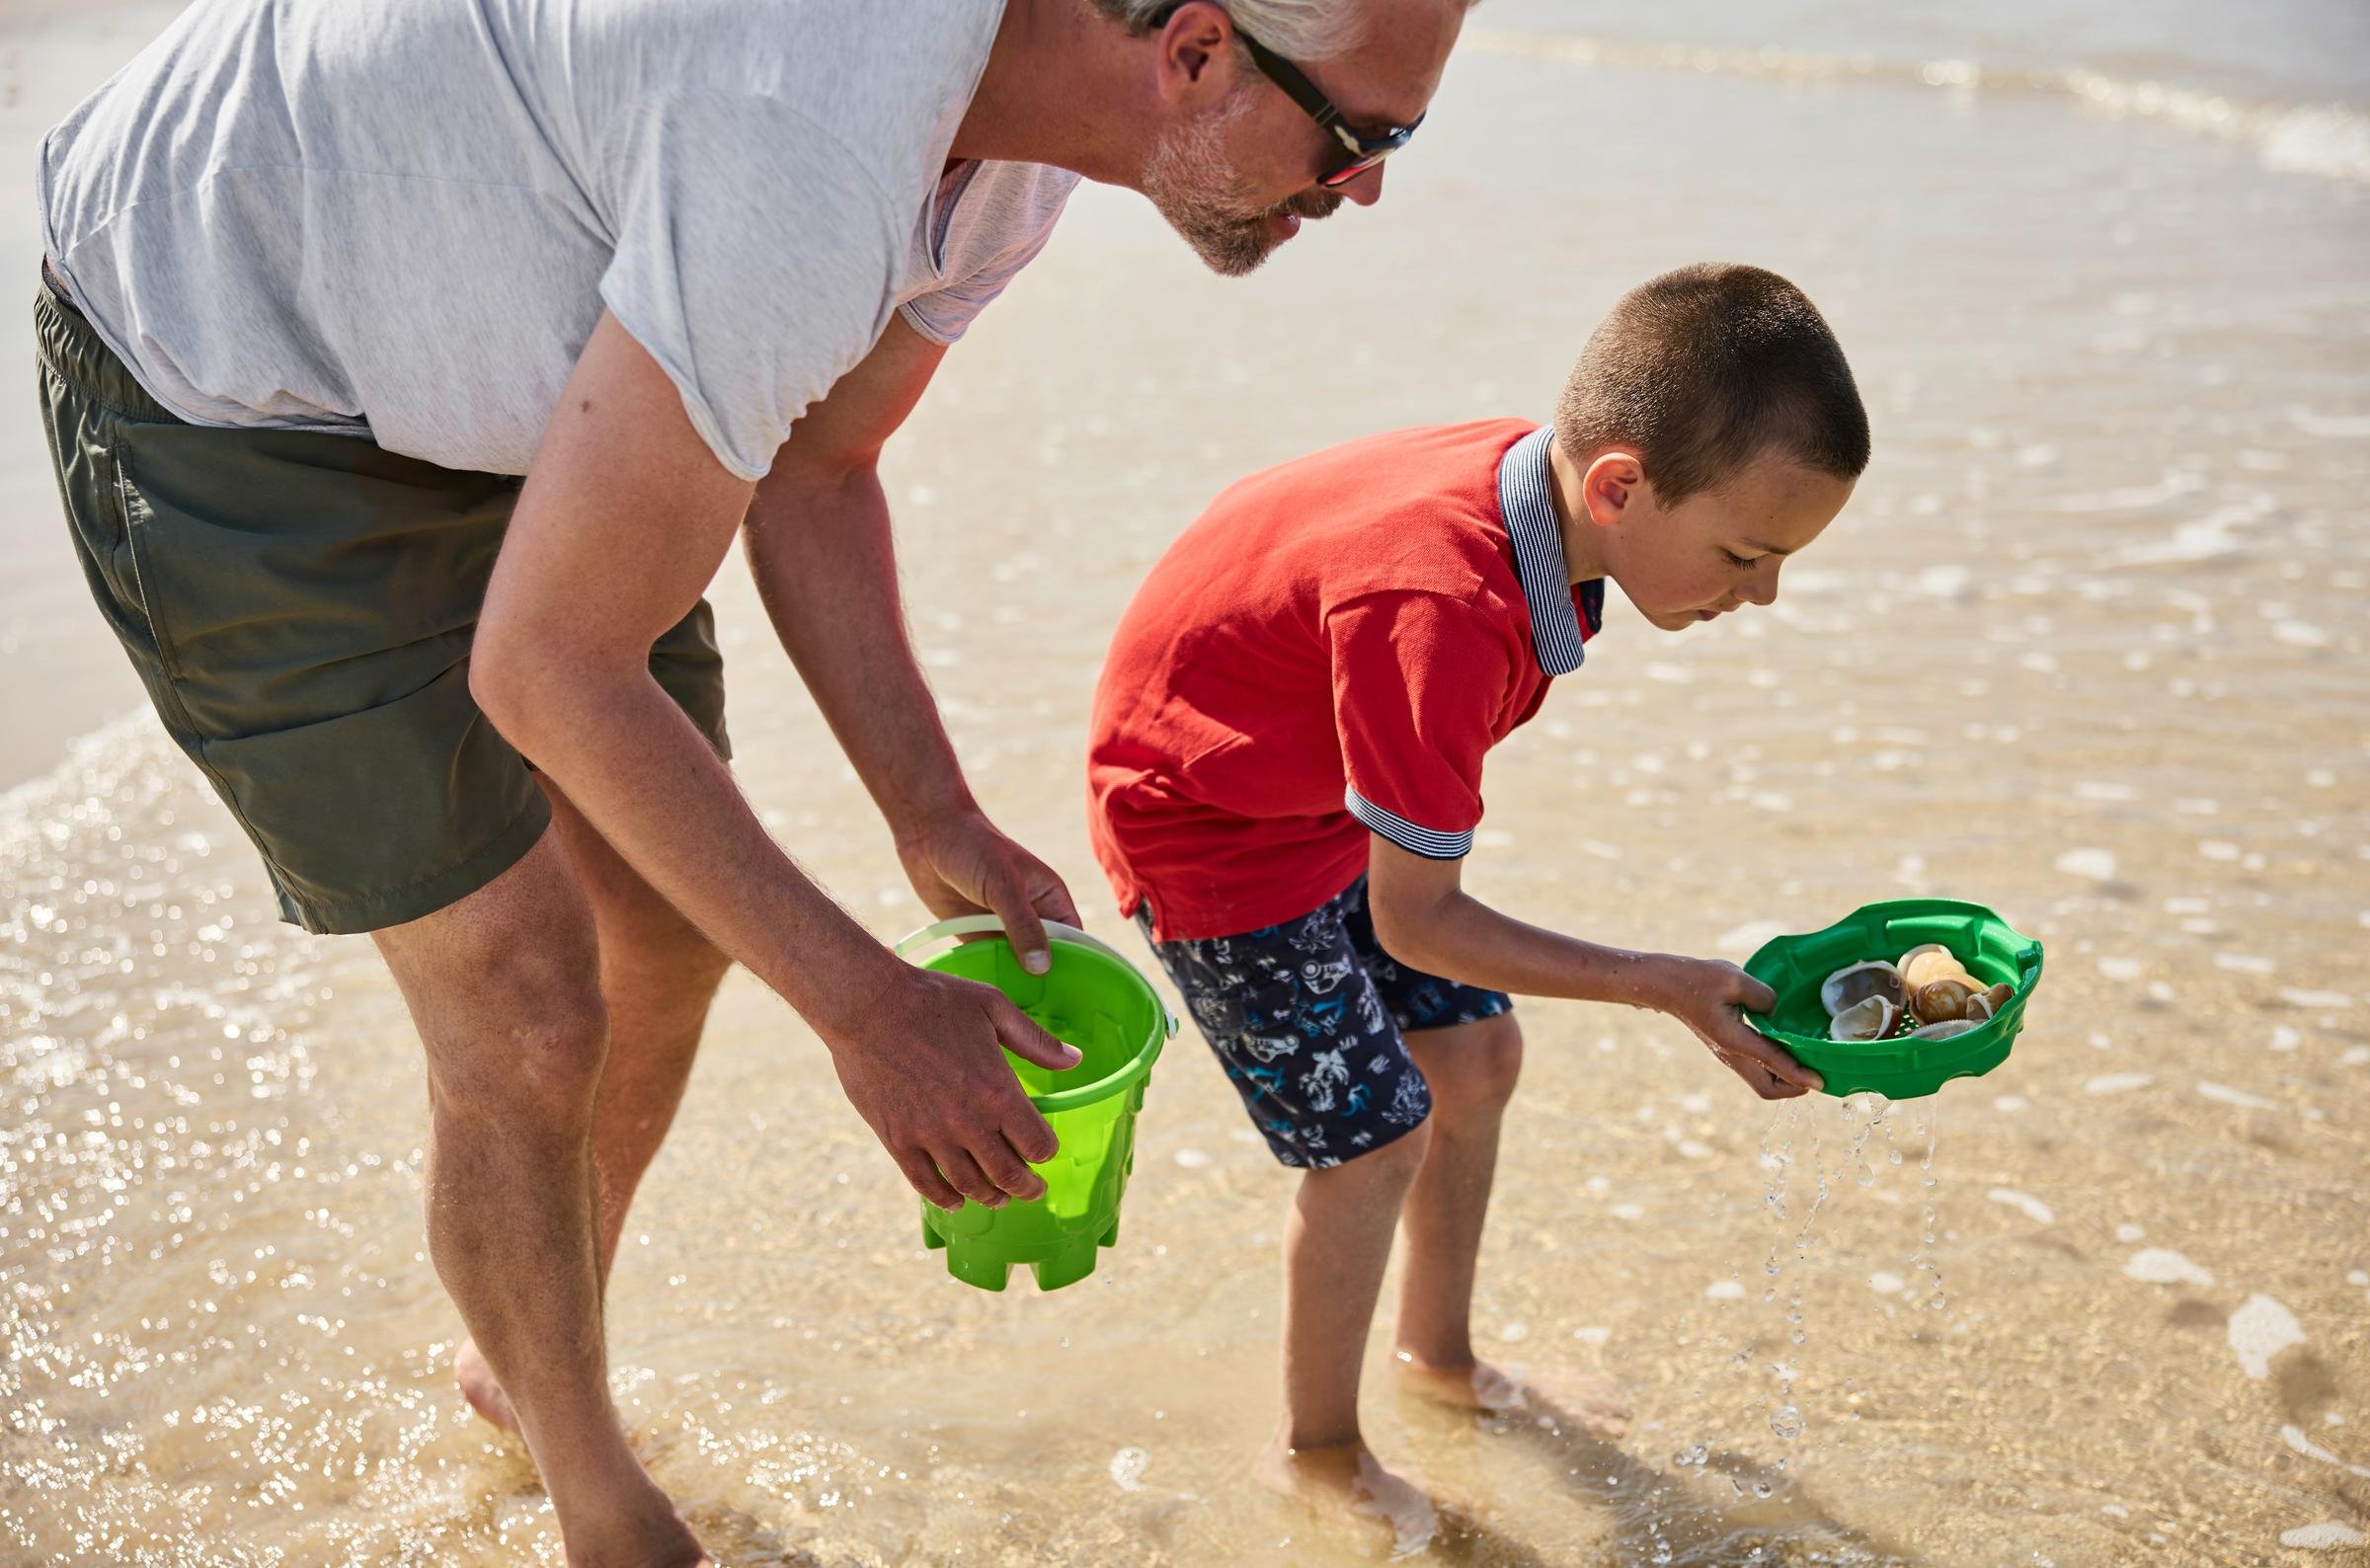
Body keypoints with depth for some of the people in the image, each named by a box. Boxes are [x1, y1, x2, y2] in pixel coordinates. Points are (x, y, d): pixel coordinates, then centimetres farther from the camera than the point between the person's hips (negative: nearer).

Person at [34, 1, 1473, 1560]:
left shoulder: (1015, 140, -9)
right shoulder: (821, 147, -39)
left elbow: (810, 477, 4)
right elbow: (544, 670, -31)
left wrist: (938, 817, -3)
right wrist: (866, 1007, -23)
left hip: (492, 373, 8)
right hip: (215, 369, -8)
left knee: (674, 929, 10)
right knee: (526, 1013, -7)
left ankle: (517, 1359, 38)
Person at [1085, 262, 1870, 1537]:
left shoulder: (1539, 480, -15)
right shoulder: (1443, 614, -40)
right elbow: (1416, 924, -31)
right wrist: (1660, 986, -25)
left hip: (1325, 787, 8)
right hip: (1205, 818, -8)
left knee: (1475, 1057, 12)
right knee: (1373, 1135, -5)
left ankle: (1440, 1352, 35)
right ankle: (1317, 1449, 19)